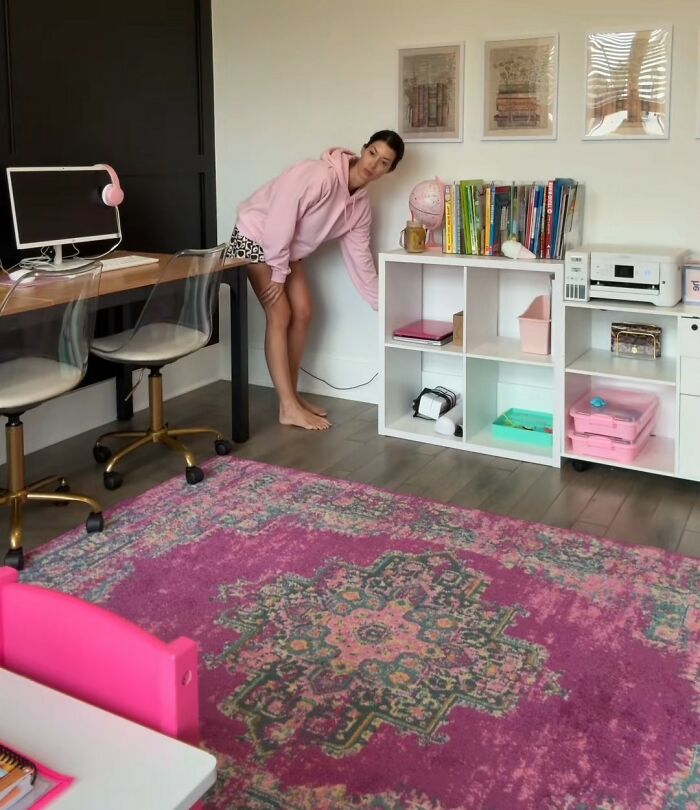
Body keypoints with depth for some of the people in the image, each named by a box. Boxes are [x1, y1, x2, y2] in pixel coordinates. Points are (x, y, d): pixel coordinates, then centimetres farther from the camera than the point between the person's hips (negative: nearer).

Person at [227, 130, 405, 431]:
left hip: (289, 248, 8)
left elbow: (359, 257, 4)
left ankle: (291, 395, 14)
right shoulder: (320, 175, -30)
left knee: (303, 312, 3)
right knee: (280, 315, -12)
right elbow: (281, 218, -30)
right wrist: (277, 273, -24)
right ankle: (289, 408, -8)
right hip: (255, 236, -8)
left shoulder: (361, 206, -4)